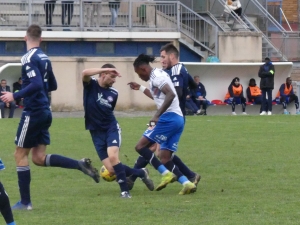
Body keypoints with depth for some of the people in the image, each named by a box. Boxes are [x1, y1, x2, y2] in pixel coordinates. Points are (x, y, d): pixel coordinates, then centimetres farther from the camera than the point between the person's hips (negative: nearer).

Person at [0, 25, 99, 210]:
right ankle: (80, 165, -3)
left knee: (20, 154, 2)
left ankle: (25, 202, 3)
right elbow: (52, 86, 20)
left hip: (33, 113, -8)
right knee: (39, 158, 9)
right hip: (45, 112, 8)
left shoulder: (29, 58, -14)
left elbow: (36, 85, -26)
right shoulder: (44, 58, 12)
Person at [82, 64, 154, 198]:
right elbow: (85, 73, -27)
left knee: (113, 157, -27)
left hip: (111, 128, 1)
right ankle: (141, 173, 18)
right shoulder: (91, 85, -5)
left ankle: (124, 191, -17)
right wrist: (107, 69, -30)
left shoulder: (113, 93, 4)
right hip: (96, 132, -1)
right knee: (111, 170, -6)